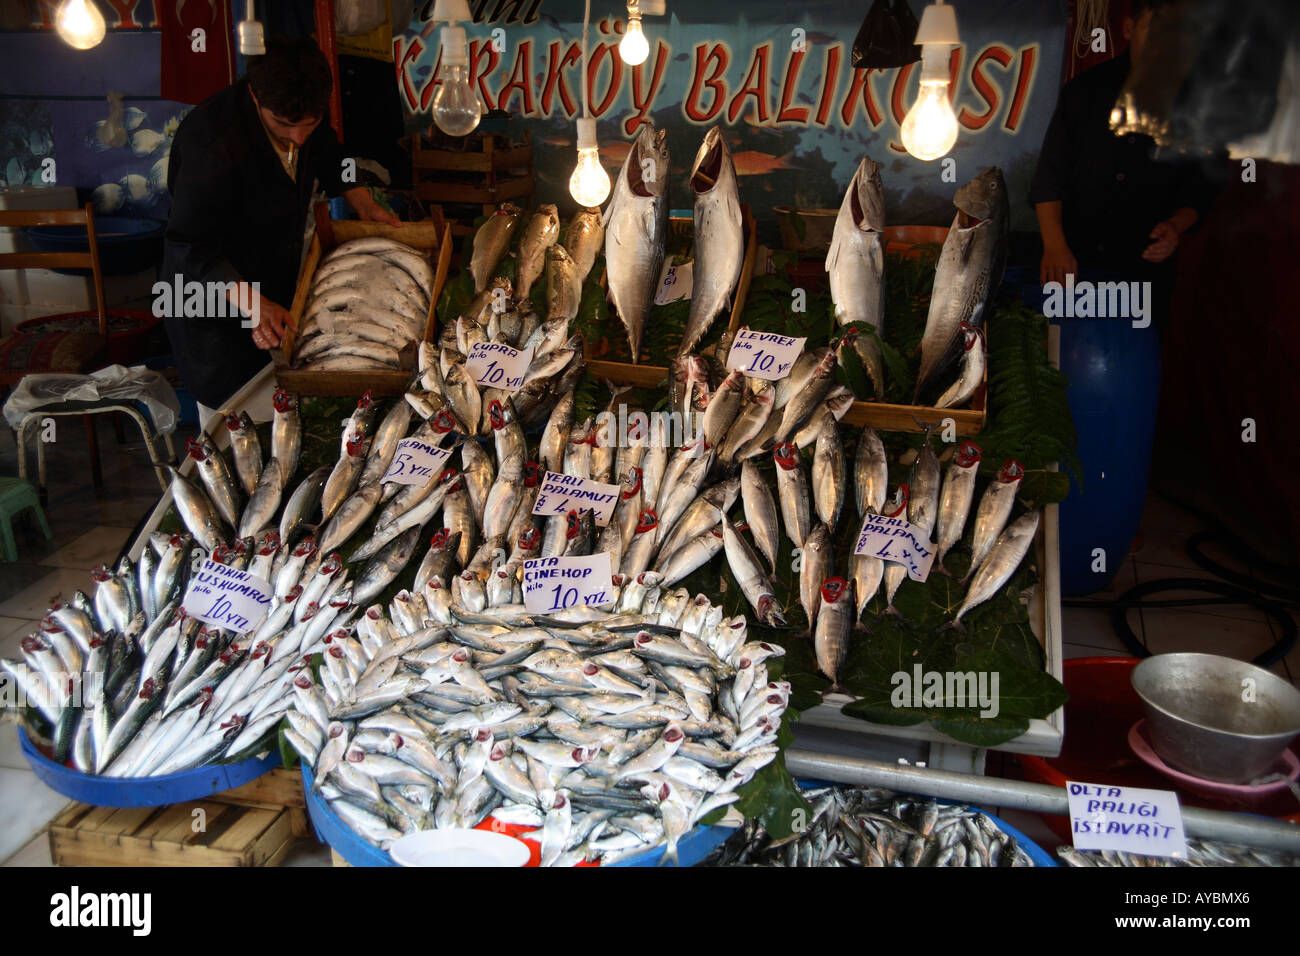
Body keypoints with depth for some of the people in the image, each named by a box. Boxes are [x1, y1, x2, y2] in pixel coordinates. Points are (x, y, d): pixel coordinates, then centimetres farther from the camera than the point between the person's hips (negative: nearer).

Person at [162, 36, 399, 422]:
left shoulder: (306, 117, -12)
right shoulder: (213, 143, -34)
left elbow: (328, 156, 14)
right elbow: (191, 249, -32)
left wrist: (364, 204, 2)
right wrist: (252, 303, -42)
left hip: (278, 283, 7)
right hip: (214, 298, -7)